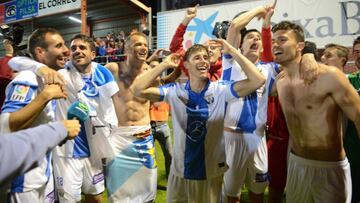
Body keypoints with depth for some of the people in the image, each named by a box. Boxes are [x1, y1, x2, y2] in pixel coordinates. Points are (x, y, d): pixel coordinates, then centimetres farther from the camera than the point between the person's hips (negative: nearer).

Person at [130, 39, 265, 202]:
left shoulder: (221, 90, -10)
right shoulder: (175, 91, -9)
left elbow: (257, 81, -20)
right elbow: (137, 89, -18)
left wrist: (232, 52, -19)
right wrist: (165, 65, -16)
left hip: (212, 171, 0)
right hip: (180, 170, 1)